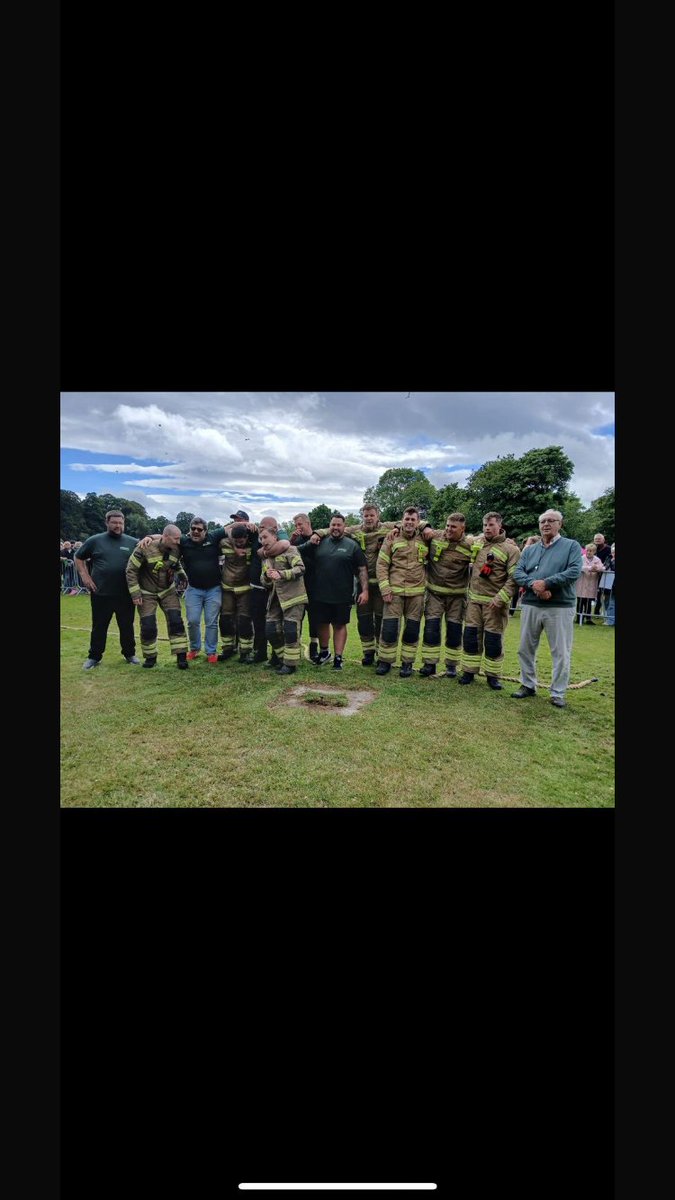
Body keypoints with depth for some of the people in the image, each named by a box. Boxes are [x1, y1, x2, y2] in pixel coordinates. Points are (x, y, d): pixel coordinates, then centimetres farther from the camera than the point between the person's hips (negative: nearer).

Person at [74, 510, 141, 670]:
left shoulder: (133, 542, 3)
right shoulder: (95, 540, 2)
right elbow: (78, 558, 12)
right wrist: (85, 576, 2)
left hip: (126, 595, 1)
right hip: (101, 594, 0)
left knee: (127, 626, 11)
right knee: (99, 627, 10)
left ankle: (129, 654, 26)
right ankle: (94, 657, 23)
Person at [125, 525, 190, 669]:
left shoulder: (176, 549, -11)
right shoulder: (145, 548, -25)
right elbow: (131, 570, -16)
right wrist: (135, 594, -16)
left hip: (168, 591, 3)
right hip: (147, 593, -3)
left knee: (176, 622, -7)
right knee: (148, 627, -2)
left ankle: (181, 656, 0)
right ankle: (150, 657, 20)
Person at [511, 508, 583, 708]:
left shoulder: (572, 546, 4)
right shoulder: (529, 550, 14)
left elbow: (574, 571, -12)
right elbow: (518, 572, 1)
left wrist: (546, 583, -19)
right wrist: (533, 585, -18)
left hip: (560, 607, -3)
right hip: (530, 606, 4)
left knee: (561, 653, 2)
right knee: (526, 649, 11)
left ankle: (558, 693, 14)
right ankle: (528, 685, 26)